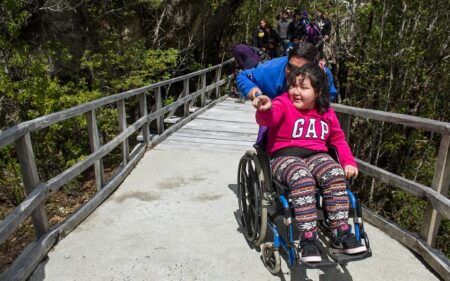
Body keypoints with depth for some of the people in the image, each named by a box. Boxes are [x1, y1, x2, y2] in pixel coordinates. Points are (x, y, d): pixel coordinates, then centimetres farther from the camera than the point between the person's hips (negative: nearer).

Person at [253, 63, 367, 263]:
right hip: (284, 157, -4)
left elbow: (338, 139, 22)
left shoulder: (326, 113, 13)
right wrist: (265, 110, -49)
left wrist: (348, 162, 7)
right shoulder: (283, 104, -2)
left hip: (316, 156, 4)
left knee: (336, 174, -28)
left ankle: (340, 235, -19)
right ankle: (308, 239, -30)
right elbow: (269, 119, -24)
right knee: (303, 178, -36)